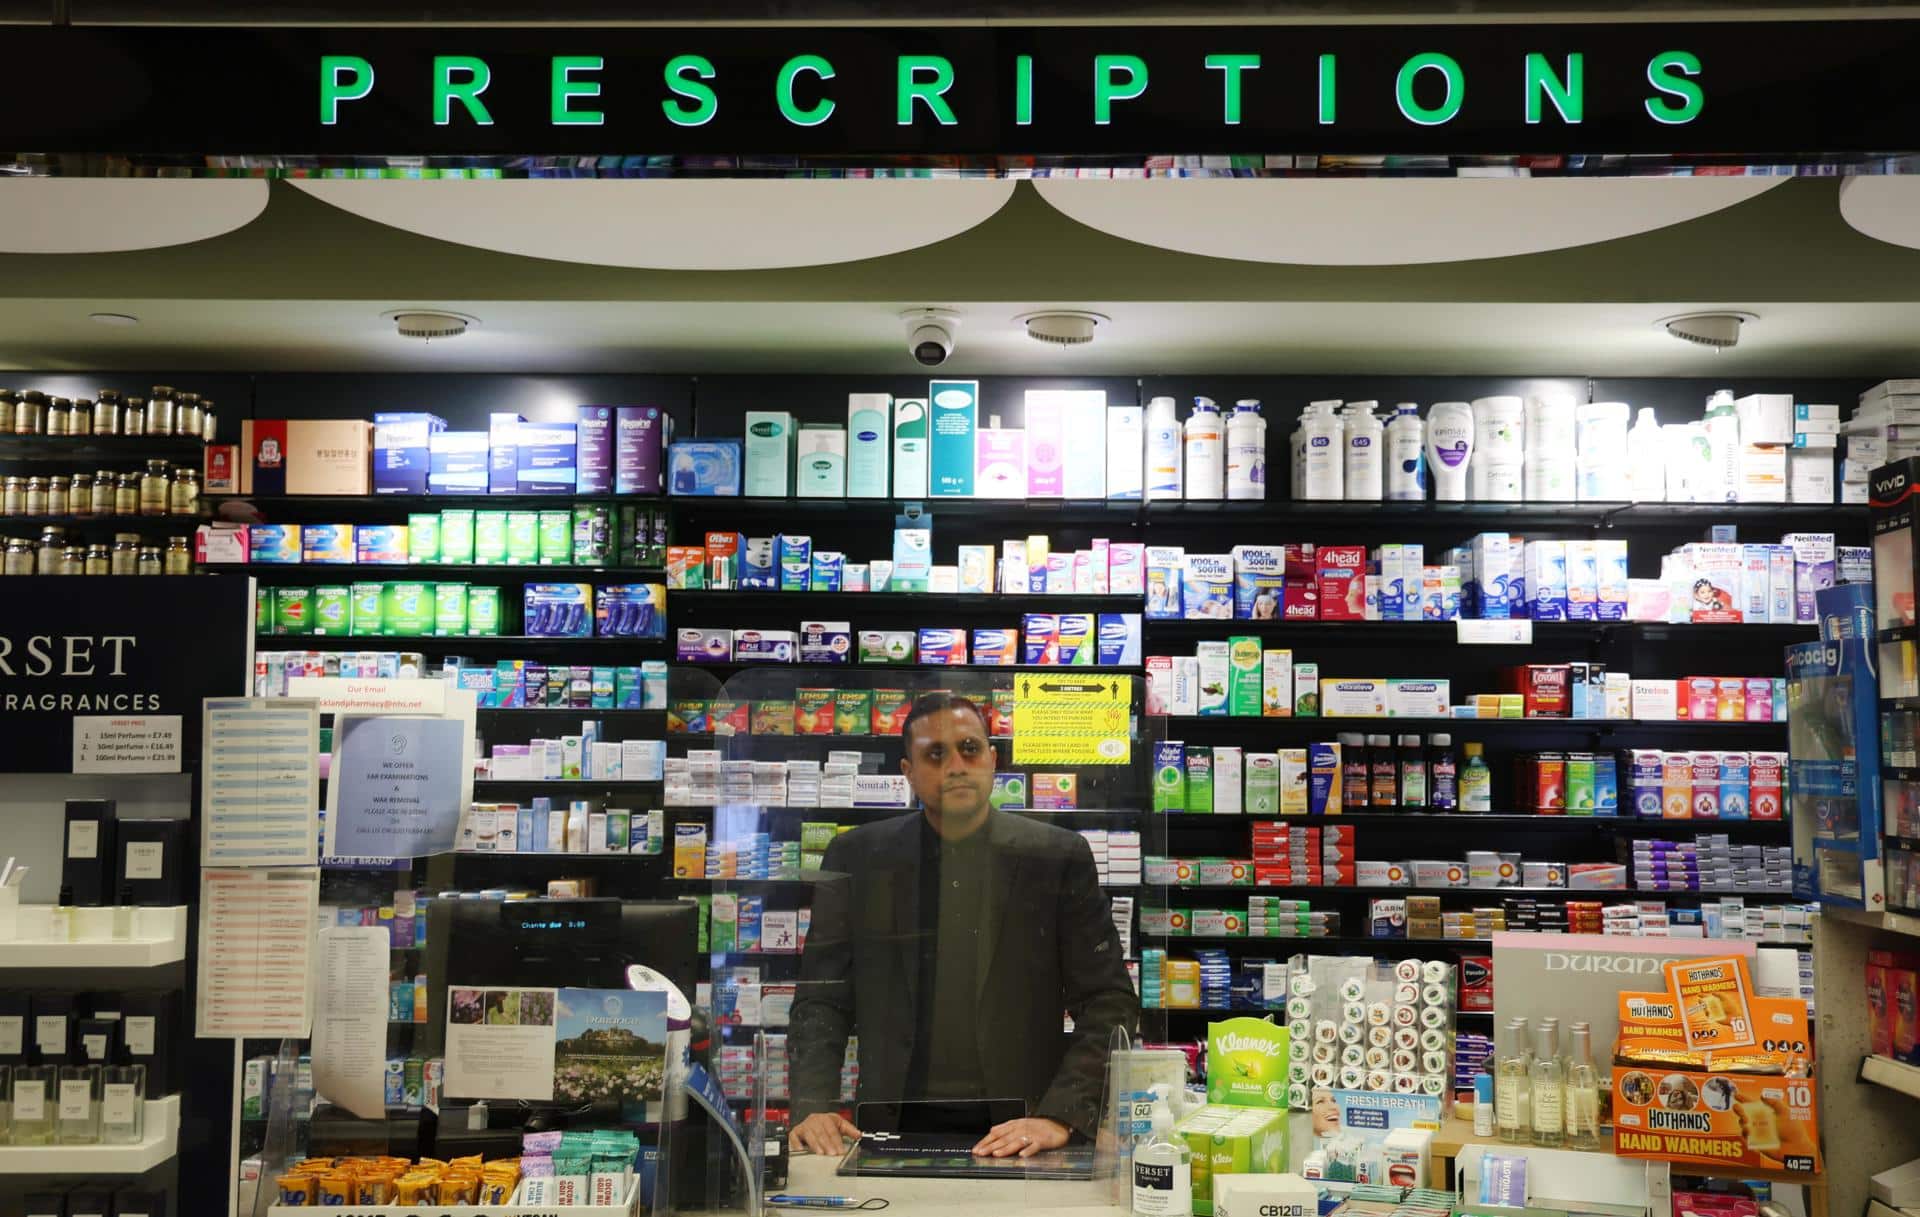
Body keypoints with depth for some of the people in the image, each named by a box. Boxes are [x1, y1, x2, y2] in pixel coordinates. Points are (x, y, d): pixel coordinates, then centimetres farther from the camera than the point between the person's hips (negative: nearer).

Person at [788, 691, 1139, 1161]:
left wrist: (1059, 1117, -11)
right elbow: (822, 1000, 9)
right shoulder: (856, 857, 8)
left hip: (1019, 1134, -1)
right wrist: (813, 1107, -7)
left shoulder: (1059, 856, 4)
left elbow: (1110, 1004, 2)